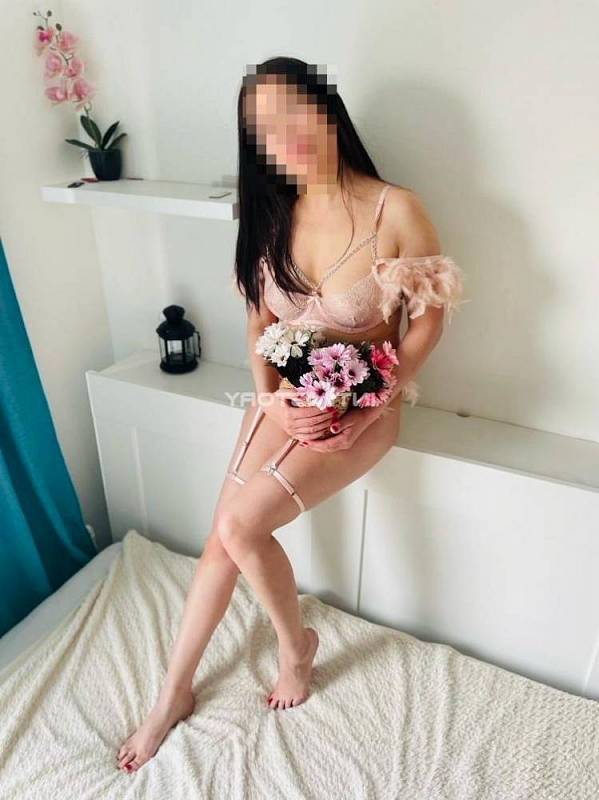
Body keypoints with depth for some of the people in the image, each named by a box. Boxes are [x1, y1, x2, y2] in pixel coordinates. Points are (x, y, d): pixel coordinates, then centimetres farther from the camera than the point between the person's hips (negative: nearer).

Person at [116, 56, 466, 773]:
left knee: (240, 527, -18)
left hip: (364, 406, -4)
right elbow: (260, 321, 6)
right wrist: (274, 398, -10)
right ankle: (174, 692, 23)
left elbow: (429, 318, -8)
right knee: (222, 540, 1)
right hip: (286, 399, 5)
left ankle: (295, 643, 15)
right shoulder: (272, 214, 0)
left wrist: (370, 406, -15)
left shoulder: (396, 210, -15)